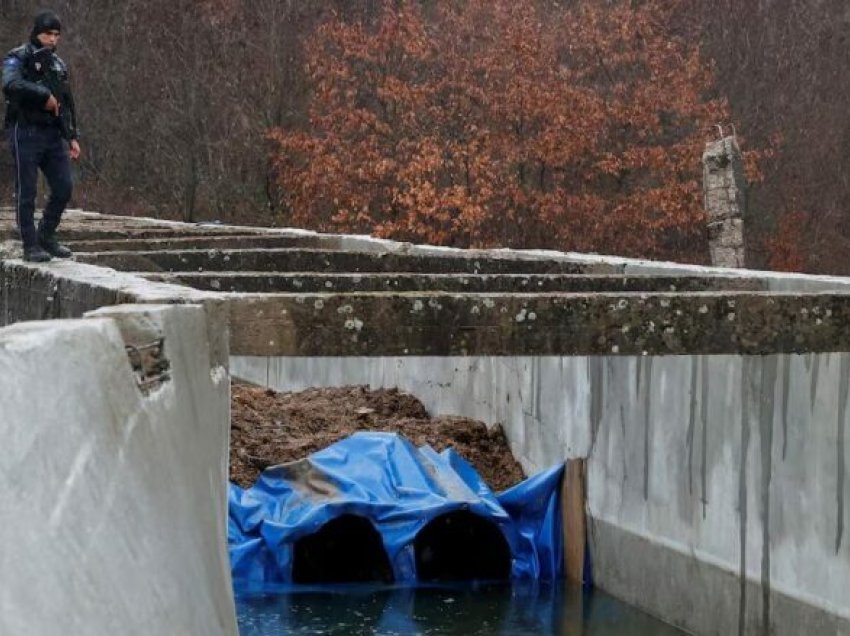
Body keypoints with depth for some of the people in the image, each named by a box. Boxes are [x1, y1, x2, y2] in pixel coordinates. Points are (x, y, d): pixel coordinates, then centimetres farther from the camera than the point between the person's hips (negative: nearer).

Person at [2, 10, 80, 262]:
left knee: (64, 187, 1)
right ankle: (31, 246, 3)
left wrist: (72, 137, 15)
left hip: (53, 135, 6)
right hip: (26, 134, -6)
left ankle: (47, 237, 16)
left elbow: (67, 105, 22)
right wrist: (45, 96, -22)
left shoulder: (58, 65, 17)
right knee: (26, 192, -3)